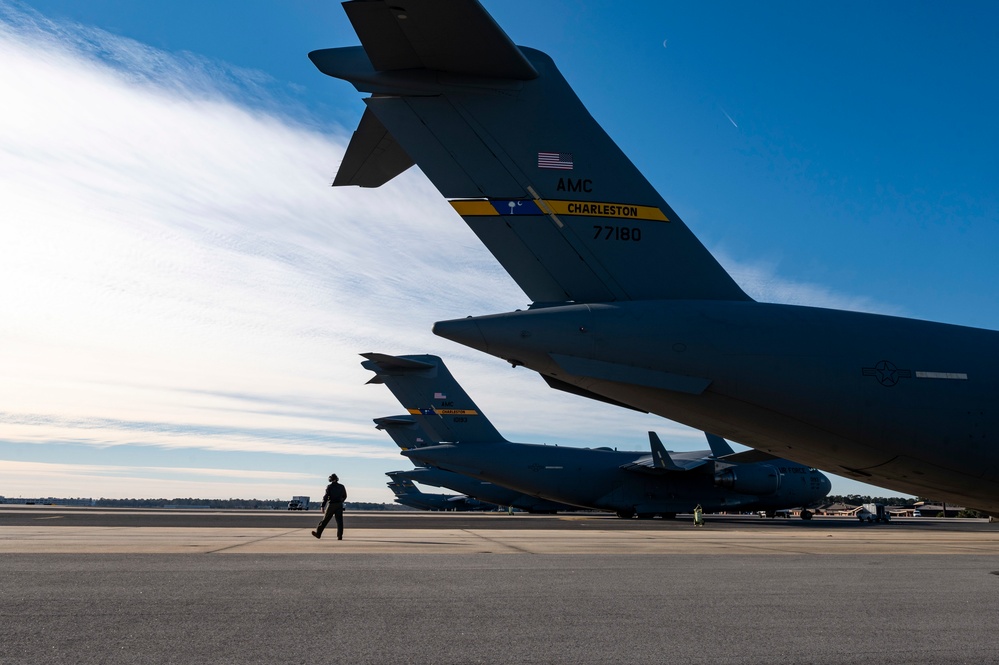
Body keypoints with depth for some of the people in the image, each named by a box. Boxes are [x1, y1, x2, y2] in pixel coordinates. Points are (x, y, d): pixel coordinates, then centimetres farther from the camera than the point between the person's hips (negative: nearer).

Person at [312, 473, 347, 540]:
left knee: (325, 520, 7)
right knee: (339, 521, 2)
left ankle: (318, 533, 17)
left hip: (331, 505, -3)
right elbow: (344, 496, 15)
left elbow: (326, 497, -13)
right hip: (339, 505, 3)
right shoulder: (341, 487, 5)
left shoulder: (329, 487, -7)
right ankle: (340, 536, -4)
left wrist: (323, 506, -12)